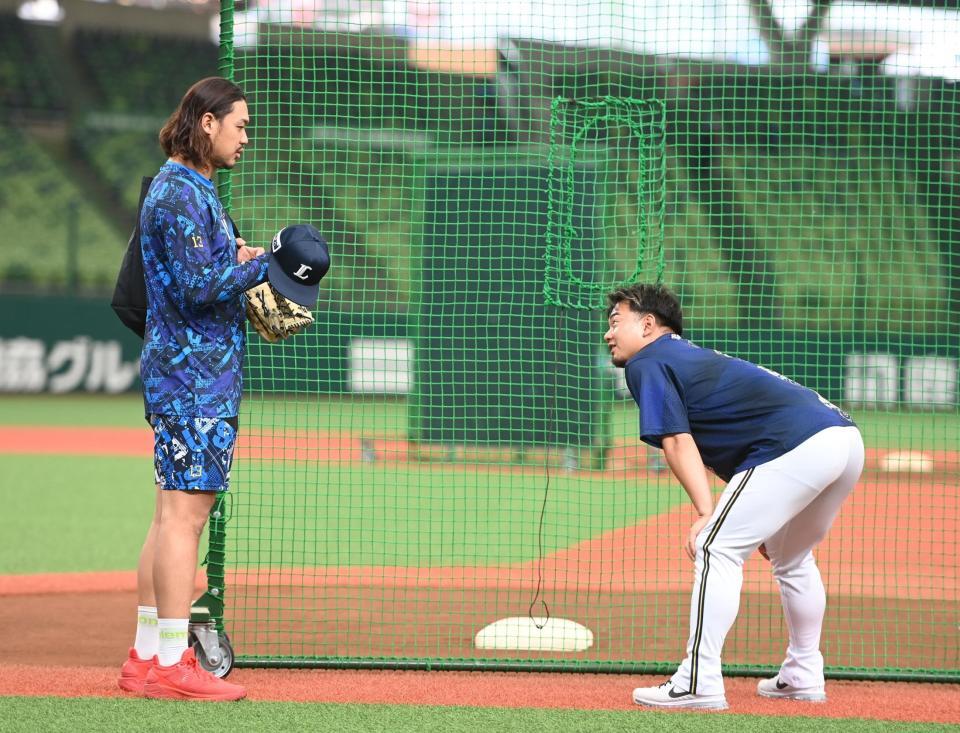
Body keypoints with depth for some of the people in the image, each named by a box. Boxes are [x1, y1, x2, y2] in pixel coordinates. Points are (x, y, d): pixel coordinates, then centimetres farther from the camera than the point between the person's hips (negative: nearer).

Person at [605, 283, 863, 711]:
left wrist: (705, 512, -17)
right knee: (791, 558, 28)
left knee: (716, 548, -7)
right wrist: (763, 521, 30)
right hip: (845, 436, 9)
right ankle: (803, 676, 33)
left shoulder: (647, 364, 5)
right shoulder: (698, 357, 31)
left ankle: (699, 685, -12)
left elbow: (677, 441, -8)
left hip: (797, 447, -9)